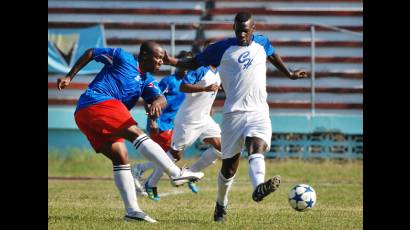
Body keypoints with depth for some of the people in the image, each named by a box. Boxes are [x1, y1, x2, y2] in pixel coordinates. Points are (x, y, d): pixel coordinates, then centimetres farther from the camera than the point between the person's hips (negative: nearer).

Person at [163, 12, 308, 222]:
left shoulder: (262, 43, 11)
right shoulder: (222, 48, 2)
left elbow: (273, 56, 34)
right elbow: (195, 62, 7)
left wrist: (289, 74, 40)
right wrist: (173, 61, -10)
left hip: (259, 111, 1)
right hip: (234, 112, -1)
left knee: (256, 148, -27)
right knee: (229, 164, 3)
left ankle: (258, 187, -53)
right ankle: (221, 204, 26)